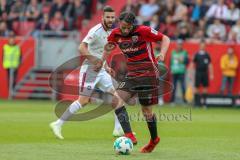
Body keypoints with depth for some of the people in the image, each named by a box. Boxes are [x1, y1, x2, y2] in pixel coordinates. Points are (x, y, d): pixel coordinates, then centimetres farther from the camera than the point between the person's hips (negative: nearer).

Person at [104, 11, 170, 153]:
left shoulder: (143, 31, -14)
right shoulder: (116, 34, 0)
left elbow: (165, 39, -5)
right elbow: (109, 47, 21)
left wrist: (162, 54, -21)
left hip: (148, 73, -5)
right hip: (132, 74, 5)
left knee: (147, 111, 2)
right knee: (116, 101, -16)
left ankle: (154, 139, 26)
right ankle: (129, 136, -19)